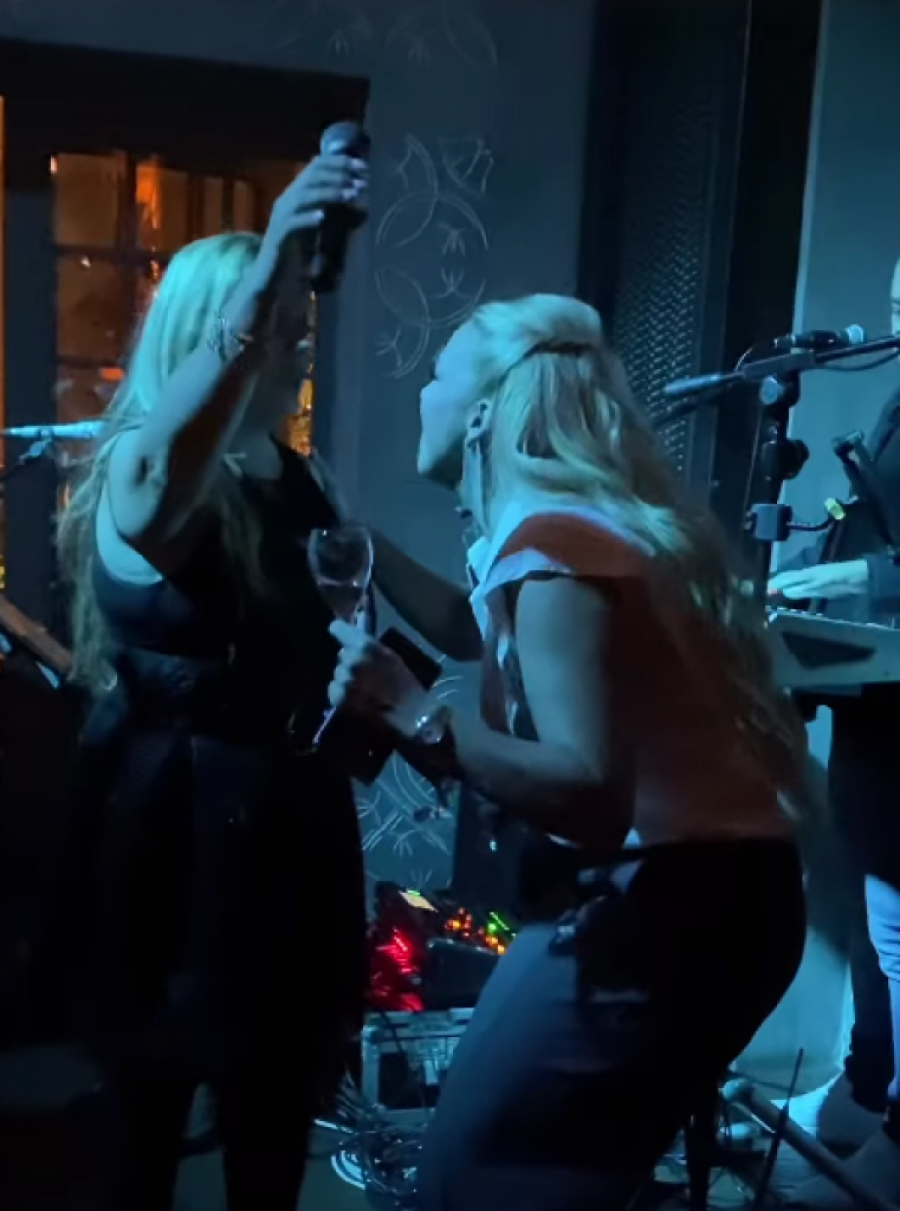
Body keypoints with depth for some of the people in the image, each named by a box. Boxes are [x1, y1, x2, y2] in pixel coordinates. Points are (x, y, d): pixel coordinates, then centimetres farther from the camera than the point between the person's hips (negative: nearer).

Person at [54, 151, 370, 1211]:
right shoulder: (136, 471, -14)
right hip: (173, 823, -6)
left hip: (280, 814, 7)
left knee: (278, 1101, 19)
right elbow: (167, 458, -42)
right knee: (154, 1097, 9)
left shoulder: (288, 478, 6)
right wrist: (265, 269, -50)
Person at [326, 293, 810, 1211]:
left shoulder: (549, 542, -18)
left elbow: (589, 792, -28)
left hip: (665, 908, -10)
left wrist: (412, 715, -31)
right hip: (709, 892, 10)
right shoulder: (581, 522, 11)